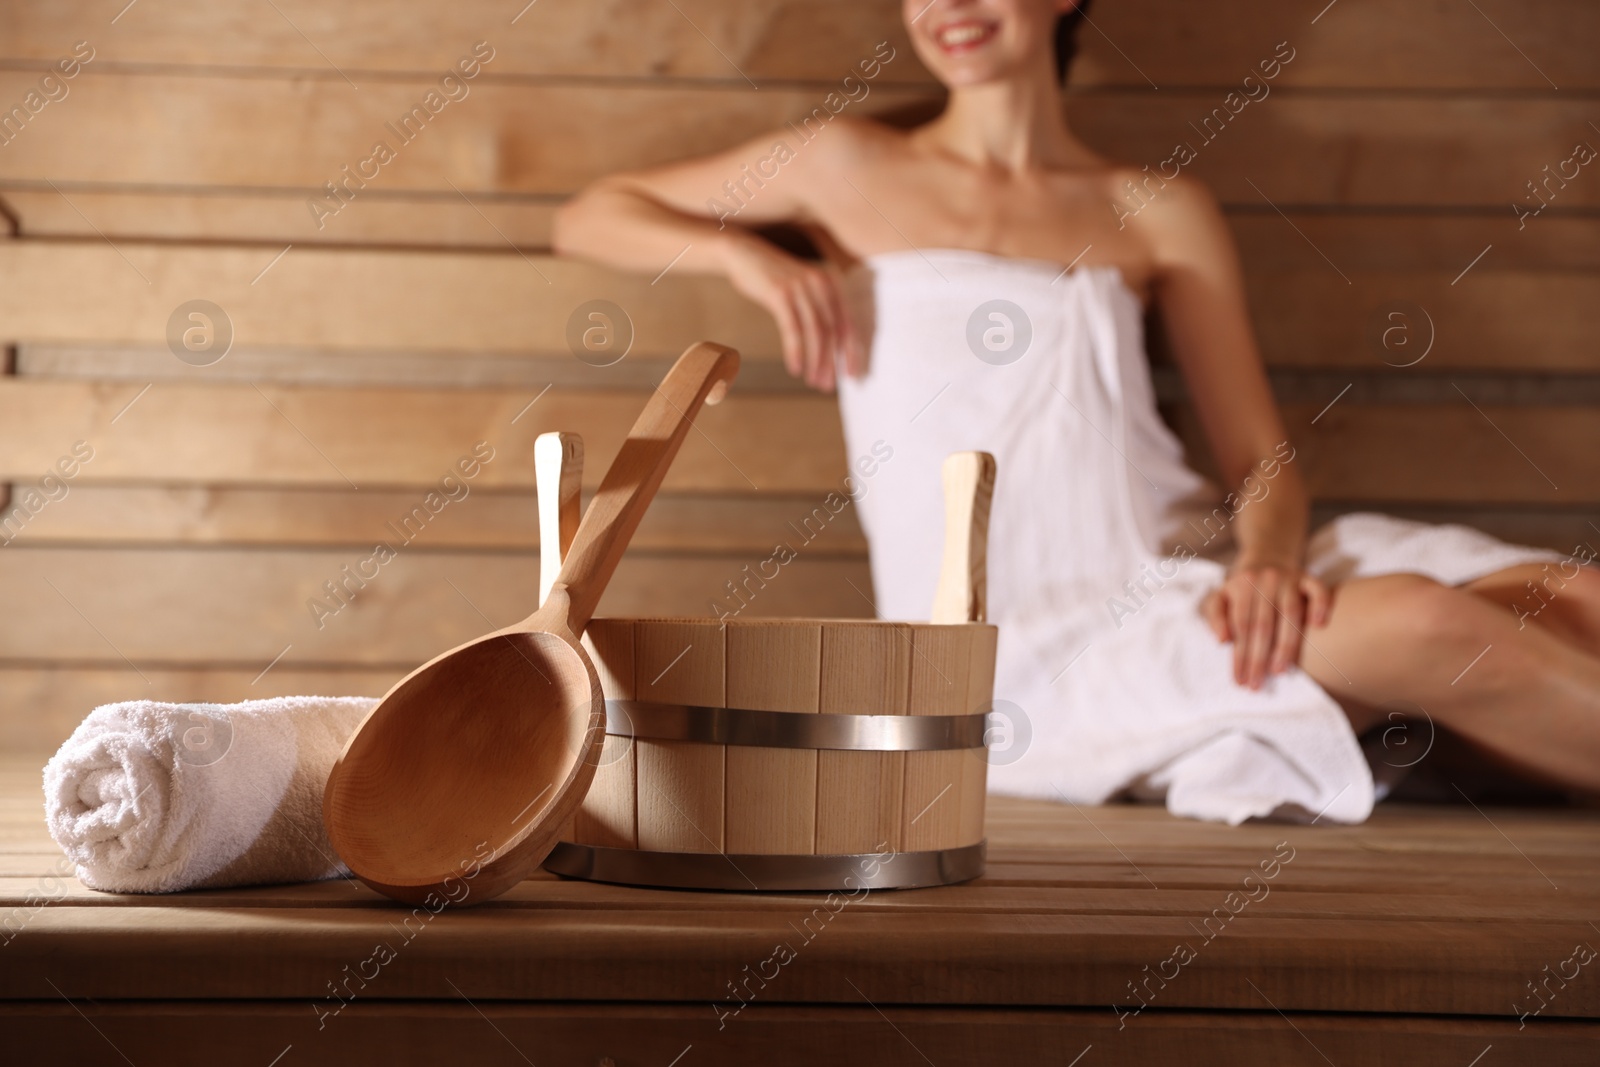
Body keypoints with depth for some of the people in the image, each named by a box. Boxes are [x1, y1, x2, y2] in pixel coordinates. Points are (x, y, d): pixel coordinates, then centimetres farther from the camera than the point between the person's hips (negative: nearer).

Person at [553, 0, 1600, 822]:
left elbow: (1264, 454, 10)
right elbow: (588, 218, 20)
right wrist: (745, 254, 0)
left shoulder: (1161, 213, 16)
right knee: (1422, 626, -28)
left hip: (1198, 578, 4)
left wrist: (1268, 561, -13)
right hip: (1024, 647, -4)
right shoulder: (855, 170, 12)